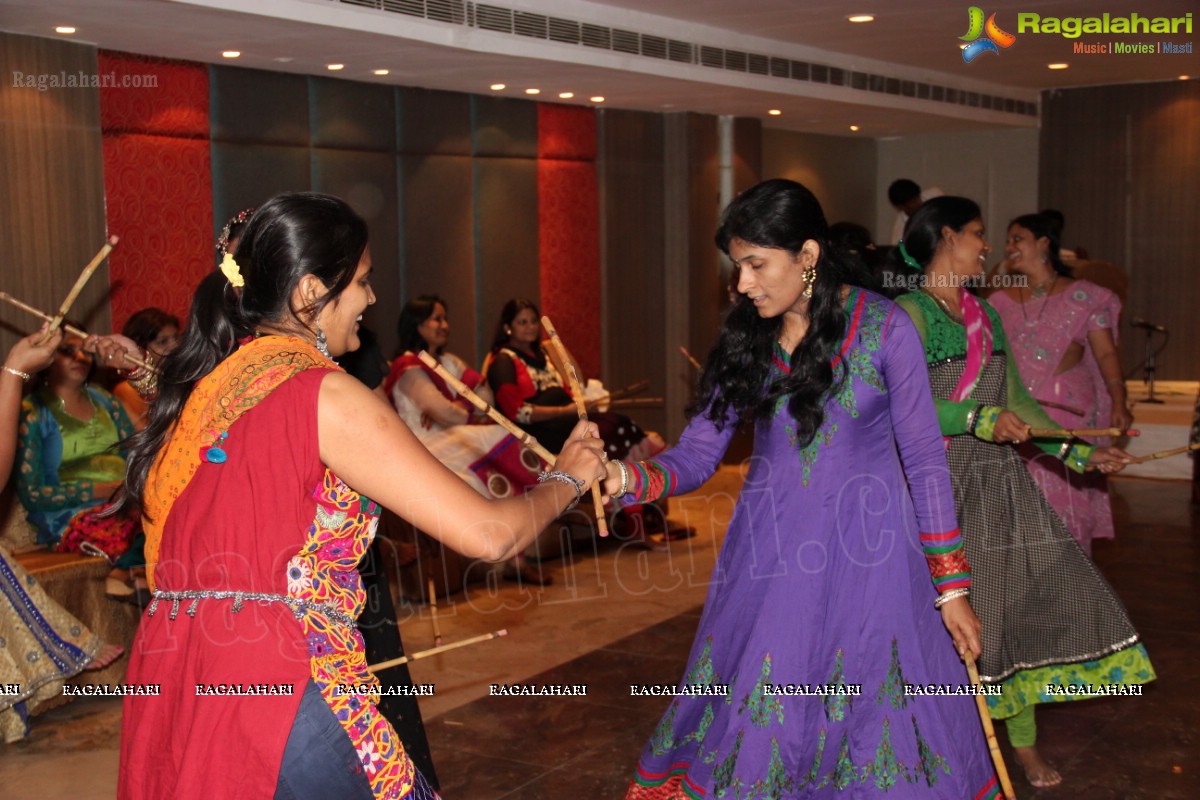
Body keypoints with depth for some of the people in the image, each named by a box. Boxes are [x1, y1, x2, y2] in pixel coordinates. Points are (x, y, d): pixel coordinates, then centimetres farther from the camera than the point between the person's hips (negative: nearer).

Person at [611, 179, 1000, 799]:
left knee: (880, 741, 5)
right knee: (751, 730, 7)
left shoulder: (883, 328, -6)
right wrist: (630, 479, -19)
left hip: (867, 558, -2)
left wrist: (951, 586, -2)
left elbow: (924, 459, -3)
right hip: (771, 558, 3)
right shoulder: (742, 339, 3)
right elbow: (697, 453, 2)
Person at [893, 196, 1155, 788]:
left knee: (1024, 597, 7)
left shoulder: (985, 316, 13)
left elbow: (1017, 403, 16)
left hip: (998, 482, 7)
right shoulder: (909, 313, -11)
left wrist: (1078, 453, 10)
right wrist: (978, 417, -26)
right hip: (936, 483, -7)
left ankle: (1024, 742, 22)